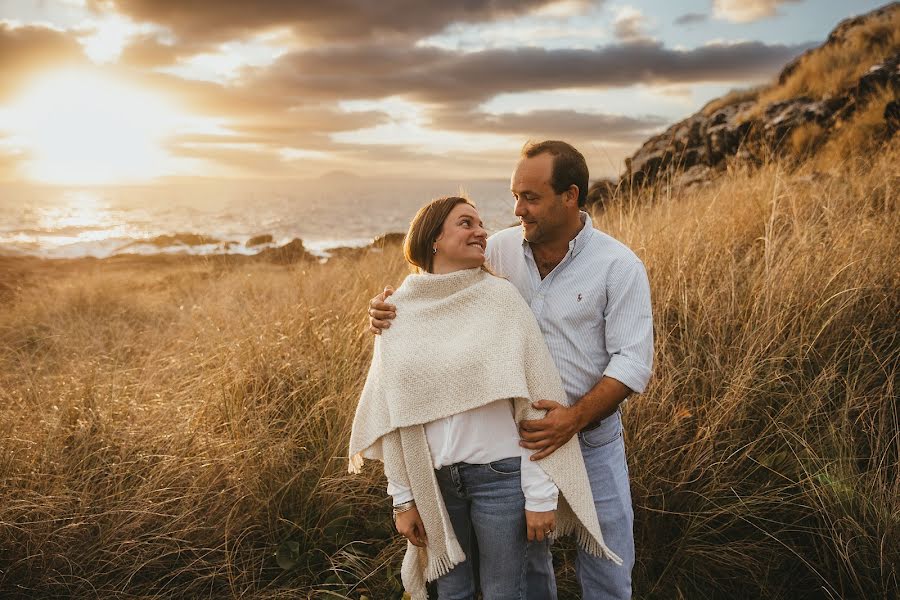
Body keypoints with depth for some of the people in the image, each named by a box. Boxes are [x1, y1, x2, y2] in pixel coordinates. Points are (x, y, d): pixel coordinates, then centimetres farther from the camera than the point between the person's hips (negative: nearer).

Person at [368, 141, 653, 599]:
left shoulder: (619, 266, -14)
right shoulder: (500, 249, -5)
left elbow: (632, 362, -16)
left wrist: (576, 418, -29)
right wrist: (388, 306, -16)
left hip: (591, 434, -2)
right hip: (514, 433, 3)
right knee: (522, 558, 20)